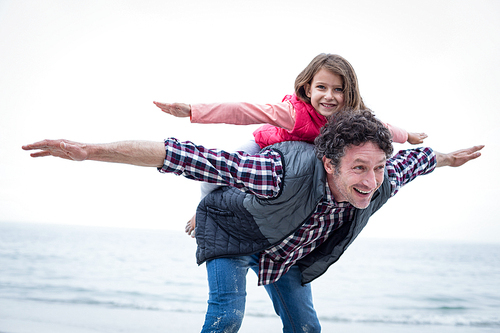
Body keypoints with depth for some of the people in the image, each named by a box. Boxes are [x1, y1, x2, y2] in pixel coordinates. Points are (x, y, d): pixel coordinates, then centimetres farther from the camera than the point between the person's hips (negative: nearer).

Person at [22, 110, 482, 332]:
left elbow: (413, 159, -3)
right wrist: (91, 151, -56)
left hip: (285, 247, 5)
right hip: (233, 230, -5)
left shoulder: (380, 183, -28)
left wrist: (449, 158, 20)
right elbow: (194, 158, -52)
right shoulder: (288, 171, -47)